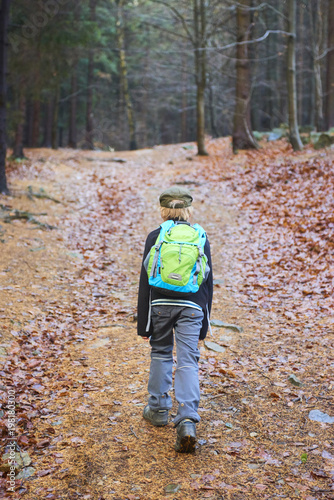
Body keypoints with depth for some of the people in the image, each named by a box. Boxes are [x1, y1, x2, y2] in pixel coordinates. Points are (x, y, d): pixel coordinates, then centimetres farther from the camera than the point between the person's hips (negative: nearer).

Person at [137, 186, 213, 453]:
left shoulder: (154, 237, 1)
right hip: (191, 307, 0)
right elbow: (208, 281, 7)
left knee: (161, 354, 19)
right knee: (188, 362, -2)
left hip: (160, 305, 0)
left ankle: (158, 409, 29)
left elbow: (146, 281, -1)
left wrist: (144, 323, 5)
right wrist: (204, 323, 15)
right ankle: (187, 421, -15)